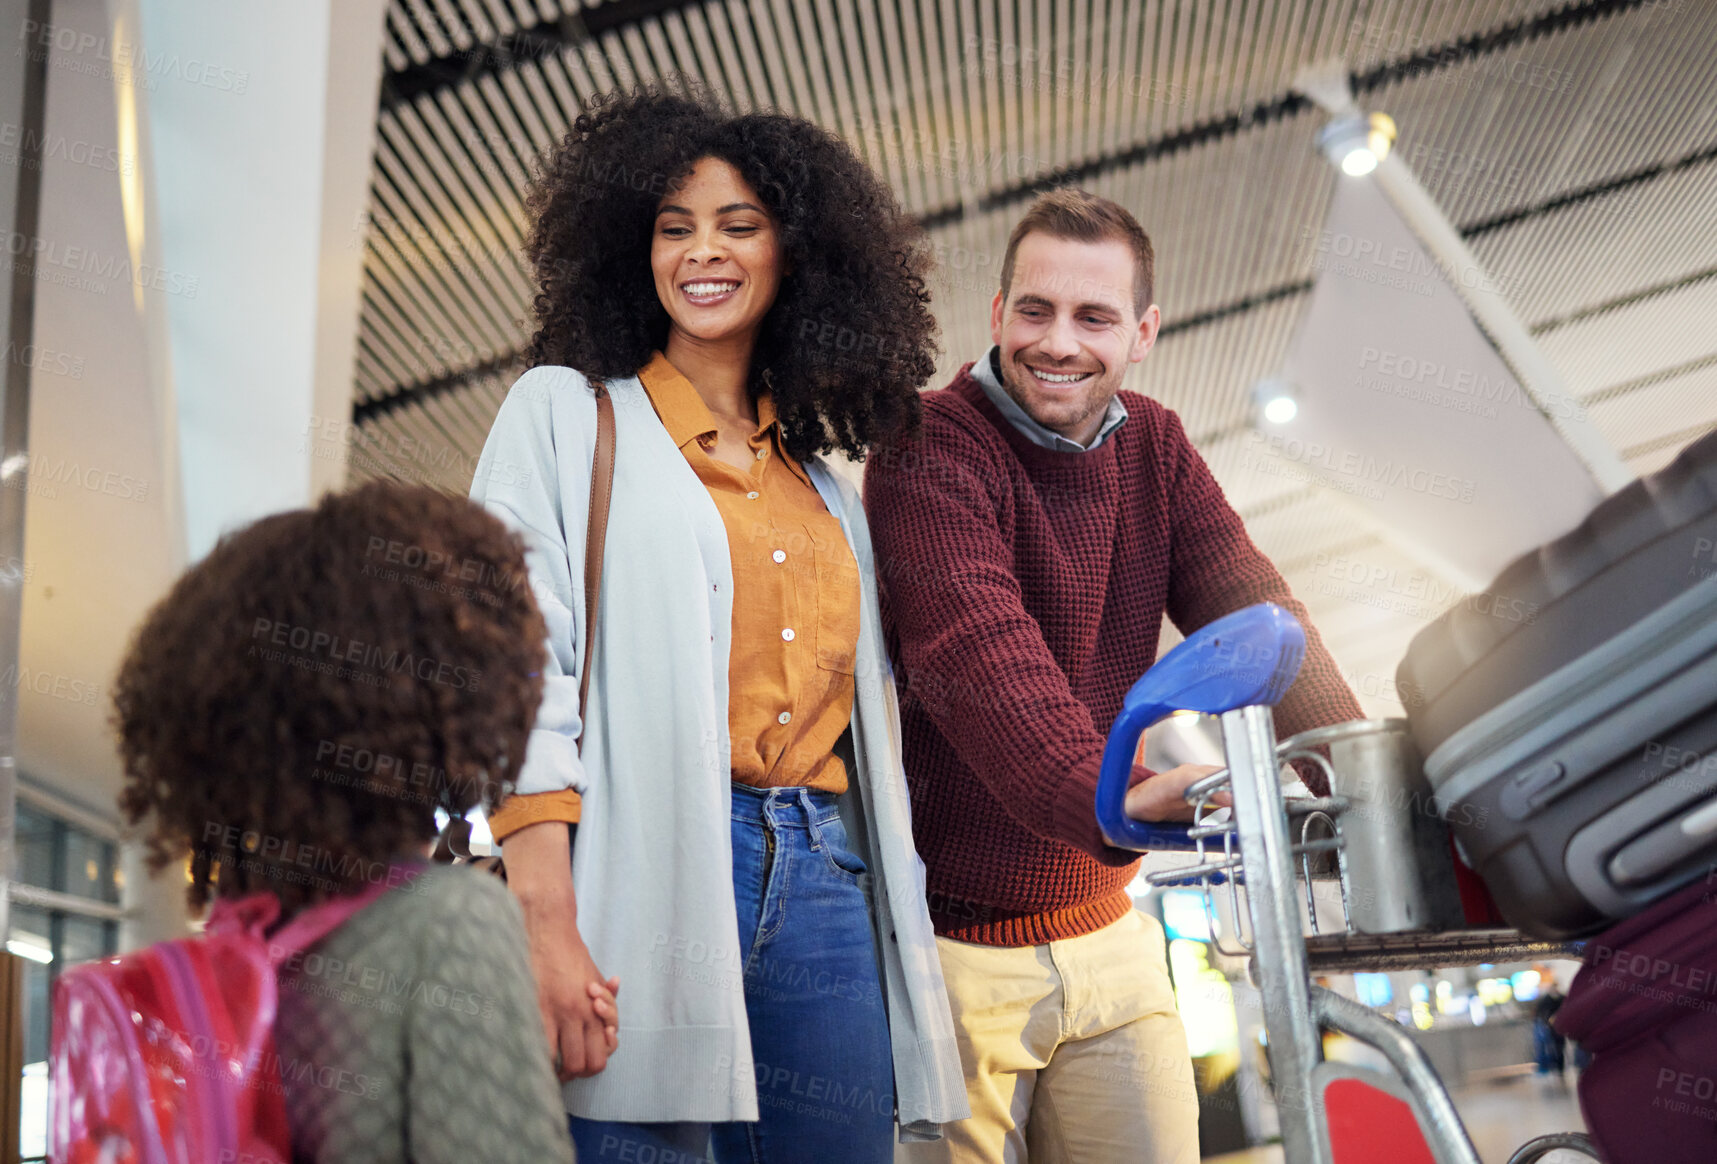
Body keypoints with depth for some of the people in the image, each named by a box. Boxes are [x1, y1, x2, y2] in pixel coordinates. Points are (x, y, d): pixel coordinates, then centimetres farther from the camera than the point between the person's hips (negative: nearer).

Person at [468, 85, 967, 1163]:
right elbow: (516, 666, -4)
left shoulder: (827, 484, 21)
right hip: (650, 866, -4)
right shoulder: (567, 413, 8)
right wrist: (546, 923, -16)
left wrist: (901, 934, 11)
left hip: (824, 884, 5)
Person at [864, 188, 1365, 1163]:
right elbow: (978, 656, -29)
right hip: (953, 944, -5)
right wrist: (1114, 797, -46)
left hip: (1104, 938, 6)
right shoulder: (931, 449, -13)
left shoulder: (1154, 449, 7)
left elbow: (1251, 611, -6)